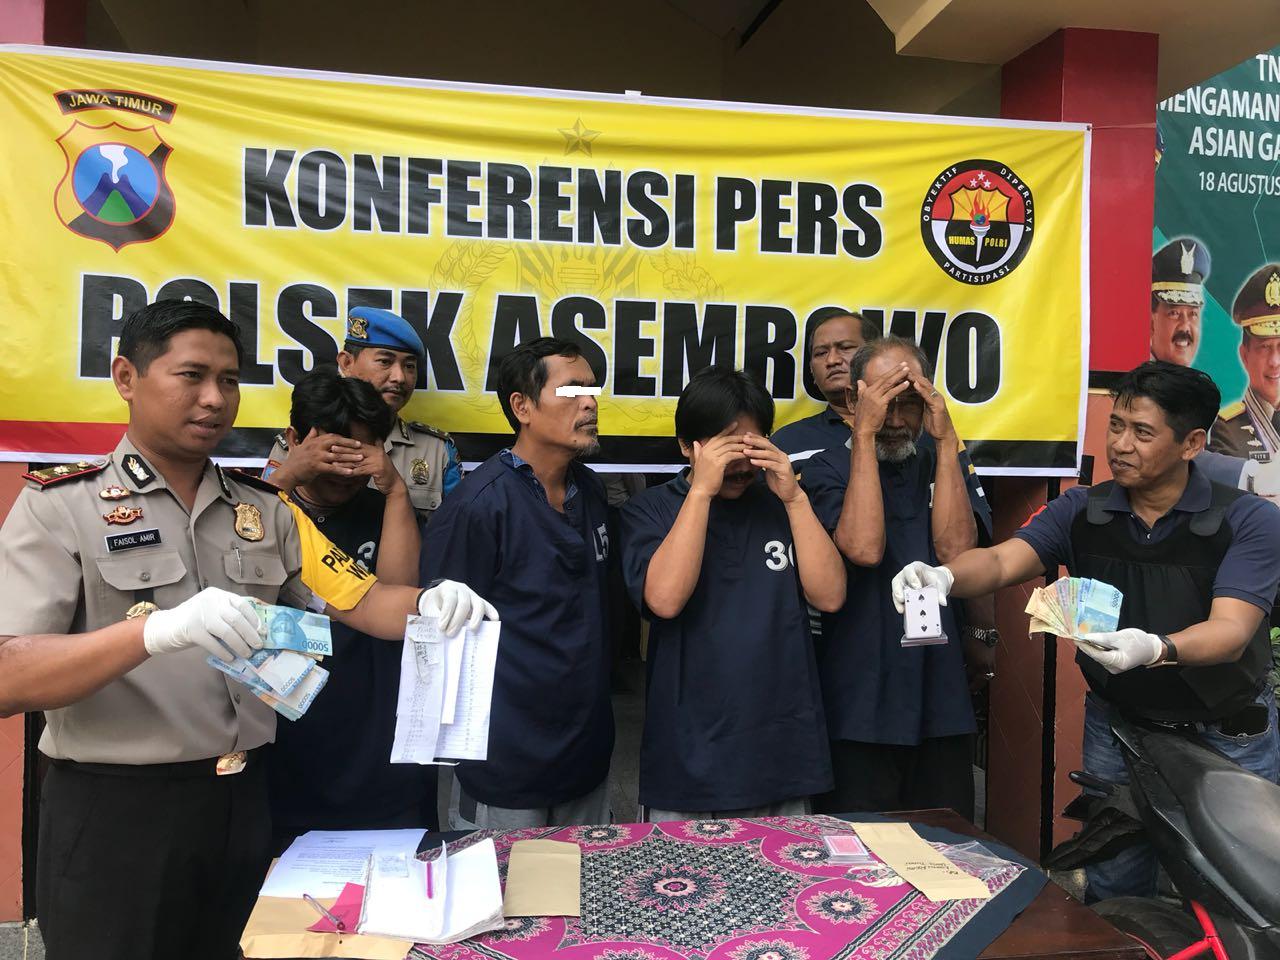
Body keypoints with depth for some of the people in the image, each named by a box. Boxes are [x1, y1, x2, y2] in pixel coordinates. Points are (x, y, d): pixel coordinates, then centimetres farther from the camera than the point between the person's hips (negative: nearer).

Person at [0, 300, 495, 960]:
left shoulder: (268, 510, 7)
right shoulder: (60, 505, -7)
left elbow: (362, 602, -1)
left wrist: (430, 605, -23)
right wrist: (157, 631, -34)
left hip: (243, 801, 5)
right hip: (116, 812, -4)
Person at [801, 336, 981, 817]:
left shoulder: (944, 465, 9)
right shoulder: (827, 469, -2)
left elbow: (956, 550, -9)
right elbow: (864, 549, -20)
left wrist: (946, 439, -10)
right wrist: (864, 434, -18)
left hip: (942, 702, 3)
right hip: (861, 704, -3)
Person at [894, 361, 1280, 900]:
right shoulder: (1082, 511, -3)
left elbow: (1231, 631, -24)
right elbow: (1001, 561, -15)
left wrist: (1157, 649, -45)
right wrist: (945, 577, -38)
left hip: (1227, 737, -2)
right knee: (1113, 896, 13)